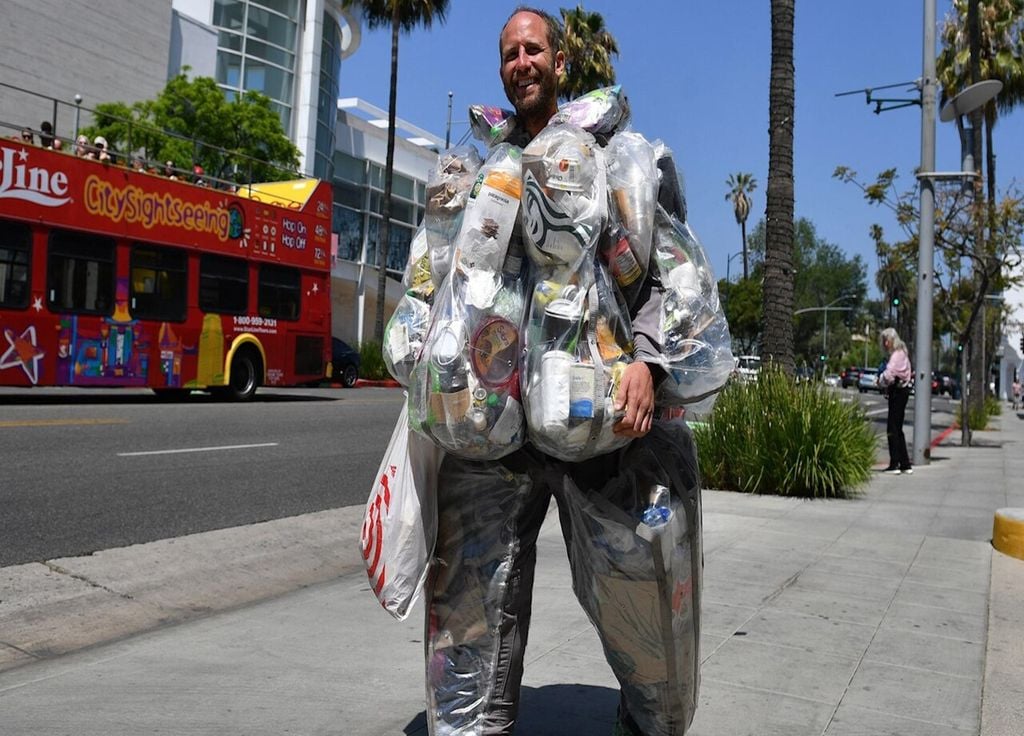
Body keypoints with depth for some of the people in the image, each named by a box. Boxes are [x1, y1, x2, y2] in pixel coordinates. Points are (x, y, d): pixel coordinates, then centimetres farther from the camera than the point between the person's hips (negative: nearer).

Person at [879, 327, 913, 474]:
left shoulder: (897, 354, -15)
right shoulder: (900, 353, 15)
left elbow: (888, 375, -23)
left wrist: (880, 381, -4)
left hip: (898, 391, -10)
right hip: (901, 391, 10)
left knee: (892, 429, -7)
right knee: (897, 429, 14)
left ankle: (894, 465, -5)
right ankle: (905, 464, 18)